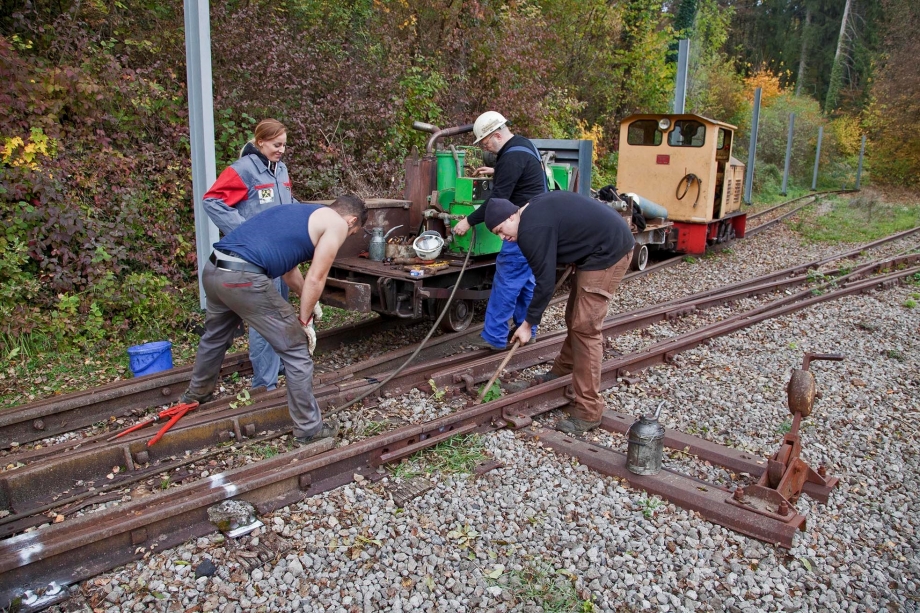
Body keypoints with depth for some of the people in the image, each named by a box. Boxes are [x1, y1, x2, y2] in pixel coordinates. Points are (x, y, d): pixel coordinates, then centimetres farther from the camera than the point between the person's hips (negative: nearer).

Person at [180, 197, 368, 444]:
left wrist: (307, 299, 49)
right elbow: (316, 279, -1)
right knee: (297, 351, 4)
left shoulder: (300, 211, 28)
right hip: (243, 278, -9)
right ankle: (309, 428, 13)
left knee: (214, 335, 34)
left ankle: (196, 394, 57)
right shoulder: (337, 223, 4)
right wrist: (305, 321, 10)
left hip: (213, 269, 9)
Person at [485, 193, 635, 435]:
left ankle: (588, 412, -7)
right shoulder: (535, 209, 11)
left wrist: (528, 323, -7)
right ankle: (562, 370, 37)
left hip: (609, 251, -11)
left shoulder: (532, 229, -19)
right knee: (576, 317, 19)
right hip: (610, 242, 11)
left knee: (585, 327, -10)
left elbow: (545, 281, -16)